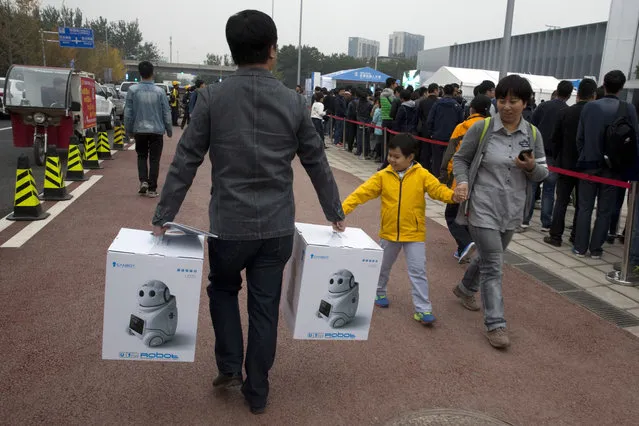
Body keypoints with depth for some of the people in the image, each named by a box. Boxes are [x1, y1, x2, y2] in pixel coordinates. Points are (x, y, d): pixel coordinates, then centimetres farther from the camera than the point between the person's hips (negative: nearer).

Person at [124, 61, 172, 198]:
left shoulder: (133, 90, -6)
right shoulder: (160, 91, -8)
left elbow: (128, 112, -2)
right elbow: (166, 113, -2)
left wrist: (128, 130, 10)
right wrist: (169, 130, 9)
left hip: (139, 130, 1)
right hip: (157, 130, -1)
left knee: (142, 156, 19)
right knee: (154, 159, 7)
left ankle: (143, 181, 2)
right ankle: (152, 189, 7)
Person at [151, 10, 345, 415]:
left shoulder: (212, 97, -6)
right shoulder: (294, 102, -2)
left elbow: (185, 162, -4)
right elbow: (317, 163, 4)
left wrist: (163, 217, 5)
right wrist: (336, 213, 16)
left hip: (229, 224, -1)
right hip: (277, 227, 1)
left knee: (223, 289, 27)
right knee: (265, 308, 13)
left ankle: (230, 368, 23)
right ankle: (257, 393, 27)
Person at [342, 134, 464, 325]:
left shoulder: (421, 175, -8)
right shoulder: (383, 176, -5)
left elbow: (437, 188, -16)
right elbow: (363, 192, -9)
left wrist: (451, 195, -37)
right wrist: (343, 208, -18)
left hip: (414, 233, -2)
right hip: (389, 232, 3)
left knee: (418, 271, -2)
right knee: (383, 266, 21)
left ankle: (423, 309, 5)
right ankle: (379, 292, 46)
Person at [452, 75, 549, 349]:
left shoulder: (533, 134, 1)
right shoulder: (482, 128, -9)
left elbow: (542, 173, 7)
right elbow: (461, 159, 1)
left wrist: (532, 167, -16)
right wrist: (463, 181, -17)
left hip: (512, 211, 5)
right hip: (483, 208, -5)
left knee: (489, 257, 22)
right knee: (493, 266, -6)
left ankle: (466, 288, 49)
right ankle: (495, 324, 4)